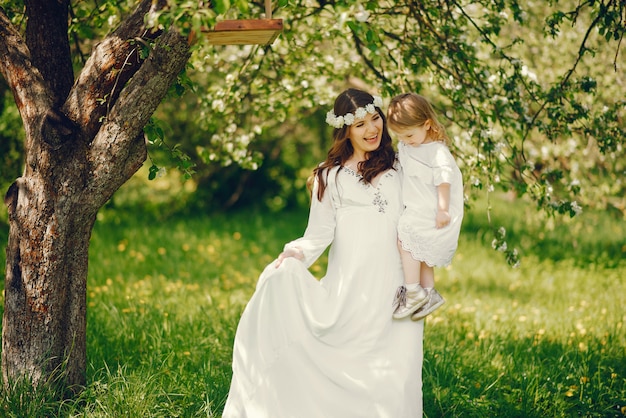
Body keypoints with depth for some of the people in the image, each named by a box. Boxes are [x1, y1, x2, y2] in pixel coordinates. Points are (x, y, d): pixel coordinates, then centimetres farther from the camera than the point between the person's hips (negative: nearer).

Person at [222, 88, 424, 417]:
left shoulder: (399, 169, 14)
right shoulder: (330, 176, 15)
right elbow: (319, 235, 8)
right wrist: (296, 254, -12)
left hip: (390, 287, -1)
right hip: (346, 288, 1)